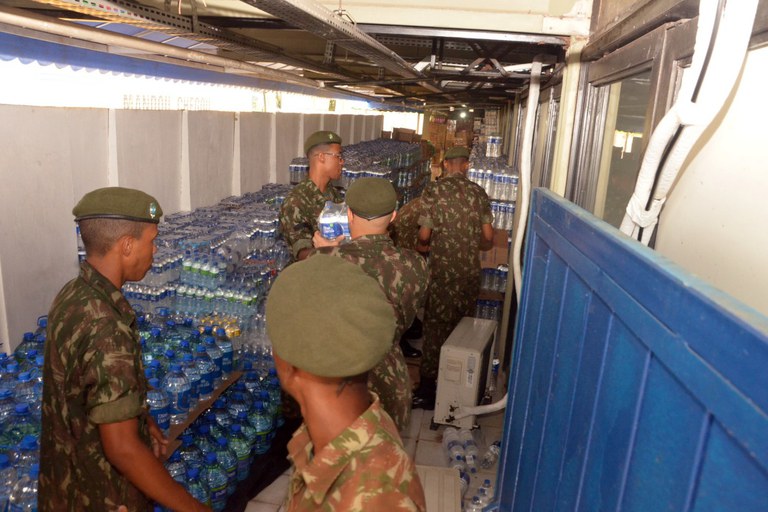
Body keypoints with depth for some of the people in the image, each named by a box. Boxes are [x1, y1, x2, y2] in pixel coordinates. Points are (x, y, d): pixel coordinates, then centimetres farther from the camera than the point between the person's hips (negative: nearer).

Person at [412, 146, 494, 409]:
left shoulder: (433, 190, -6)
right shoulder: (479, 193, 2)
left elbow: (424, 235, -8)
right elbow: (488, 238, 3)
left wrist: (423, 247, 14)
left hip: (442, 271, -3)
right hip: (470, 272, 3)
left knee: (436, 327, 6)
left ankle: (427, 390, 13)